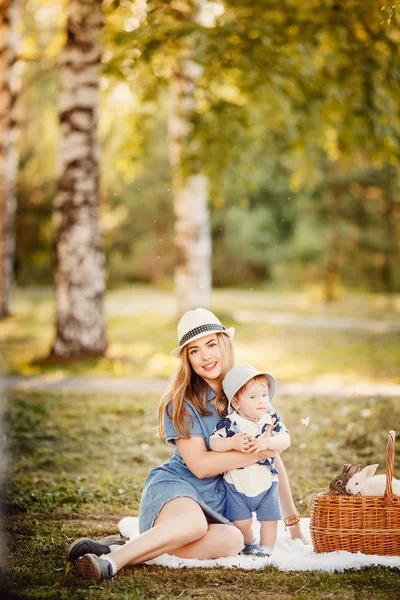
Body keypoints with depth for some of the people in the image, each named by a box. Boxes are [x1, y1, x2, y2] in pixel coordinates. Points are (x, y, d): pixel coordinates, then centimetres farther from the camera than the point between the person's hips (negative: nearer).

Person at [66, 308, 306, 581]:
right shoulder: (181, 403, -5)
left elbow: (272, 456, 11)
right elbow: (200, 465, -13)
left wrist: (293, 520, 12)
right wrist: (256, 452, -14)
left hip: (217, 504, 4)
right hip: (175, 486, -4)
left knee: (232, 541, -34)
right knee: (194, 524, -42)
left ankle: (136, 552, -30)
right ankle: (112, 558, -39)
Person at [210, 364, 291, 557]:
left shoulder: (271, 420, -4)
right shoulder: (228, 423, -10)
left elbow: (285, 440, -17)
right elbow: (213, 443, -17)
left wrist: (266, 442, -35)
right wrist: (232, 443, -35)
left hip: (266, 482, 2)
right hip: (237, 484, -2)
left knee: (269, 519, 2)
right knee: (241, 523, 1)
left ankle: (265, 549, 21)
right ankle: (249, 545, 30)